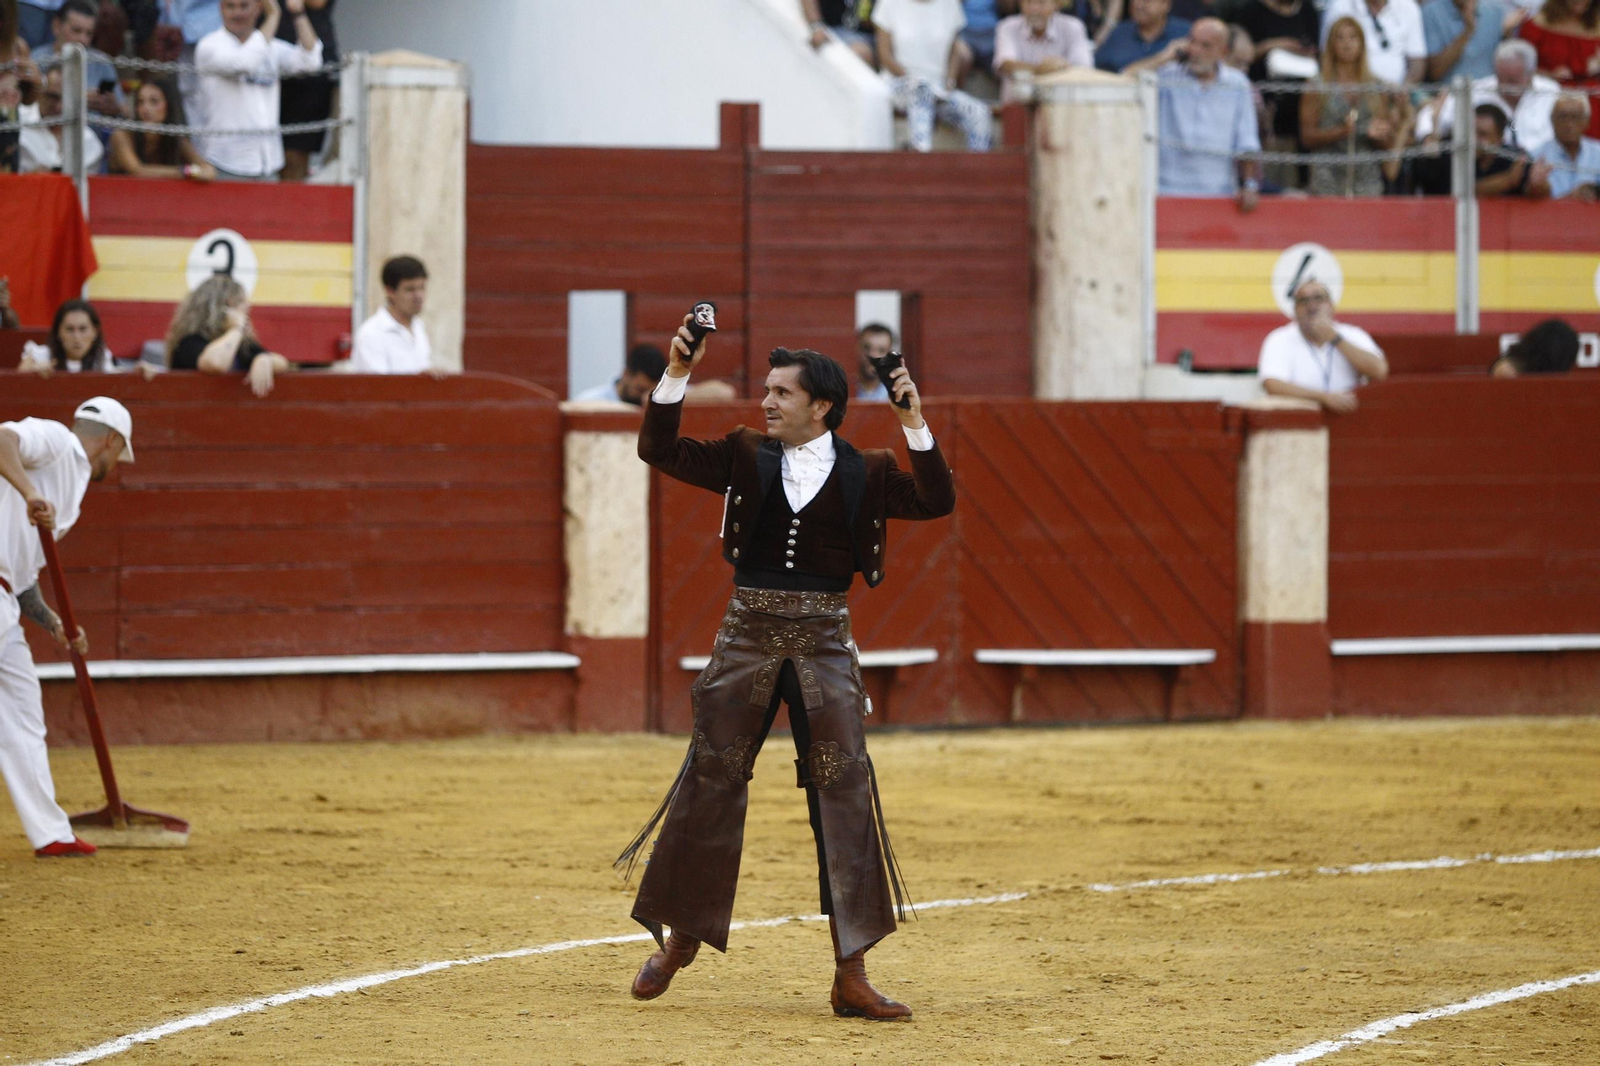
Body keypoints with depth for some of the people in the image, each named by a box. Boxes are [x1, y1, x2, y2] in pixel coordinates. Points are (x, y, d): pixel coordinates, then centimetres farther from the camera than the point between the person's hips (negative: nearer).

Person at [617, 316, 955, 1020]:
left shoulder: (864, 473, 3)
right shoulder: (747, 457, 6)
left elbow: (936, 502, -7)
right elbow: (659, 451, 0)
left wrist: (915, 426, -16)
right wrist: (677, 376, -11)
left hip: (823, 642, -1)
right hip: (748, 632, 1)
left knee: (844, 790, -6)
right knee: (711, 778, 3)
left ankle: (850, 974, -4)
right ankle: (681, 939, 20)